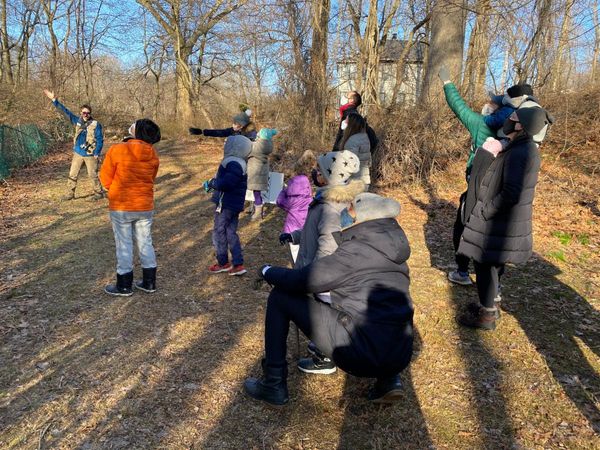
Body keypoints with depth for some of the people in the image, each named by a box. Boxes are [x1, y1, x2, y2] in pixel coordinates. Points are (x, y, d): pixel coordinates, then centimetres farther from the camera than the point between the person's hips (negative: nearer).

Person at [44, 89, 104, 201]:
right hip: (78, 154, 5)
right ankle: (70, 193, 17)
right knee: (72, 174, 8)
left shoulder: (95, 124, -10)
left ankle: (99, 193, 15)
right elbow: (65, 111, 7)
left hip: (90, 155, -5)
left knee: (93, 175, 1)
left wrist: (97, 154, -14)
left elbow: (100, 140, -10)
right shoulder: (78, 121, 5)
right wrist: (54, 100, 2)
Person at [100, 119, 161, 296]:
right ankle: (149, 283, 23)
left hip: (121, 207, -4)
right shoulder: (153, 155, -3)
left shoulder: (117, 150, -15)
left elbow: (105, 178, -6)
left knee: (124, 245, 7)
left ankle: (124, 286, 18)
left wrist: (115, 190, 11)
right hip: (146, 206, 4)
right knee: (145, 243, 13)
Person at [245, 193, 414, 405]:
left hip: (362, 355, -7)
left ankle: (273, 385, 12)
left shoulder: (357, 250, -11)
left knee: (280, 296, 4)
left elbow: (300, 281, -9)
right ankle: (388, 378, 20)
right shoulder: (394, 253, 11)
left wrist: (268, 271, 11)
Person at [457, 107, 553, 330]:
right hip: (503, 219, 10)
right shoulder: (524, 148, 7)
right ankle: (490, 306, 36)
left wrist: (485, 211, -19)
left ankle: (486, 315, 15)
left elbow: (511, 193, -29)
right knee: (492, 263, 20)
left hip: (499, 222, -10)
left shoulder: (518, 154, -24)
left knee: (485, 264, 2)